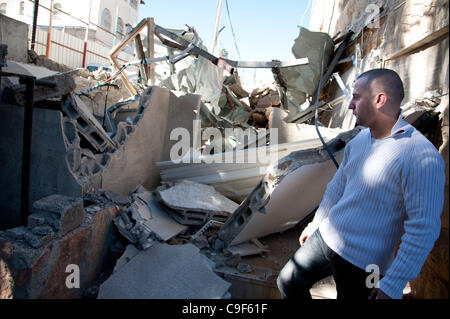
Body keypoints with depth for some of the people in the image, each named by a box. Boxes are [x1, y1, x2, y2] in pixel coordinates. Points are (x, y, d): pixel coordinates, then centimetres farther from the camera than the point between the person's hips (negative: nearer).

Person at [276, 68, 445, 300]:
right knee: (288, 283, 17)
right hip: (325, 237, 7)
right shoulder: (359, 139, 2)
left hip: (363, 263, -7)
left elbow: (424, 228, -21)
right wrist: (315, 224, 20)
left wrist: (393, 284, -17)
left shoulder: (421, 156, -22)